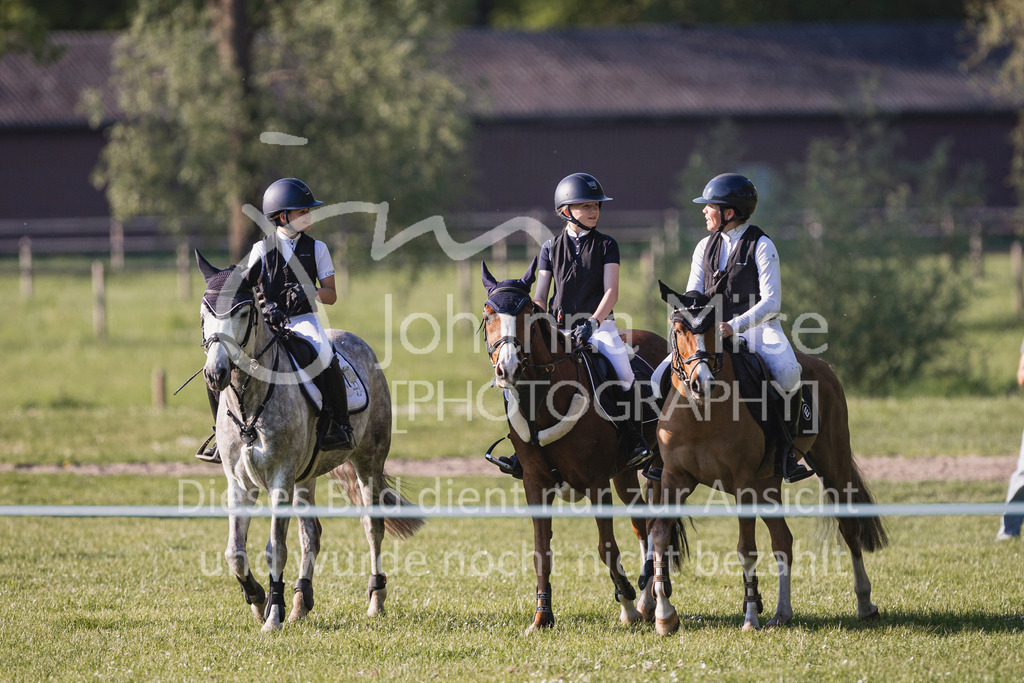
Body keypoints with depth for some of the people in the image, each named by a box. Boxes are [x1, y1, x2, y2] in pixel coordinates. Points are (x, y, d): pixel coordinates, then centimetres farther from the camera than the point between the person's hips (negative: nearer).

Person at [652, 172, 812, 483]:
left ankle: (786, 451, -23)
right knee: (661, 378, -11)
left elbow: (771, 303, -13)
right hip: (713, 331, 5)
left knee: (787, 374, -36)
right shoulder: (706, 247, 12)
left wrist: (735, 326, -27)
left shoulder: (761, 246, -6)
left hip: (758, 328, -5)